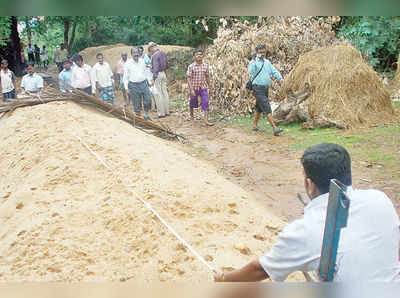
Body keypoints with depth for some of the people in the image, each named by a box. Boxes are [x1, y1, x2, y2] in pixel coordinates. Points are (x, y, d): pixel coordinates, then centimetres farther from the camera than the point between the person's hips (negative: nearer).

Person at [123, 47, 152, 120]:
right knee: (137, 103, 2)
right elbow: (125, 76, -1)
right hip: (134, 85, -3)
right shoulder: (127, 64, -4)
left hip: (144, 83, 4)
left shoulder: (142, 61, 7)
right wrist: (126, 87, -7)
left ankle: (146, 115, 23)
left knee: (148, 100, 2)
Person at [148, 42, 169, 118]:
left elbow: (156, 68, -20)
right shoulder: (163, 53, 11)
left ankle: (161, 113, -3)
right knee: (165, 92, 12)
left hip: (157, 74, -8)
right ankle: (167, 111, 17)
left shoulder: (154, 55, -15)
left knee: (158, 94, -4)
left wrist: (154, 78, -16)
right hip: (163, 73, 8)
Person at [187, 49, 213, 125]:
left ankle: (206, 120, -12)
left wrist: (209, 87, 17)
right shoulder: (191, 67, -11)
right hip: (194, 88, -2)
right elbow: (189, 78, -13)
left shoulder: (206, 66, -1)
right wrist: (191, 89, -20)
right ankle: (191, 114, 44)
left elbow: (207, 77, 10)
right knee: (193, 103, 15)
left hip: (203, 88, 2)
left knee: (206, 103, -11)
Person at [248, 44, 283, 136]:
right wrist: (255, 61, -36)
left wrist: (280, 78, -6)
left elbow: (274, 71, 10)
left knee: (259, 107, 18)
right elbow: (250, 71, -27)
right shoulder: (253, 62, -8)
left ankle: (255, 125, 33)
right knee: (267, 108, -14)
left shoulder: (267, 62, 13)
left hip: (265, 88, 7)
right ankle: (275, 128, -19)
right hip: (258, 88, -7)